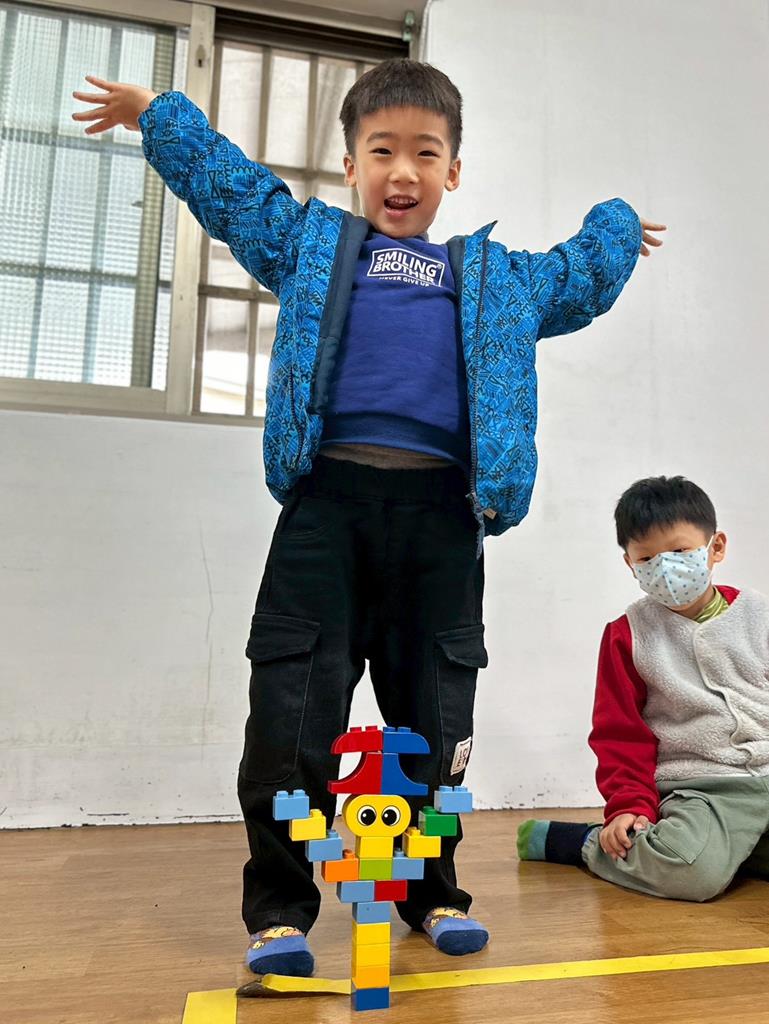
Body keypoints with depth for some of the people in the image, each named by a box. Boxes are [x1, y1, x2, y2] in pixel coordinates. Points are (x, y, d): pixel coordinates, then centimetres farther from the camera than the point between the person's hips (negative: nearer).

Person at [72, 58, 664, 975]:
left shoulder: (495, 276, 25)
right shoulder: (309, 240, 21)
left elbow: (576, 282, 42)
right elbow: (225, 178, 31)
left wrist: (614, 229, 53)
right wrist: (153, 110, 37)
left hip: (441, 517, 2)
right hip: (328, 501, -1)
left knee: (432, 718, 7)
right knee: (292, 713, -4)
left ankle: (432, 892, 26)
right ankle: (278, 909, 14)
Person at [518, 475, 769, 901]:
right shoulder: (627, 634, 3)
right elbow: (621, 735, 4)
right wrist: (630, 807, -6)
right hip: (700, 789, -3)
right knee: (690, 870, -32)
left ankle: (731, 847, 4)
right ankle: (590, 842, -3)